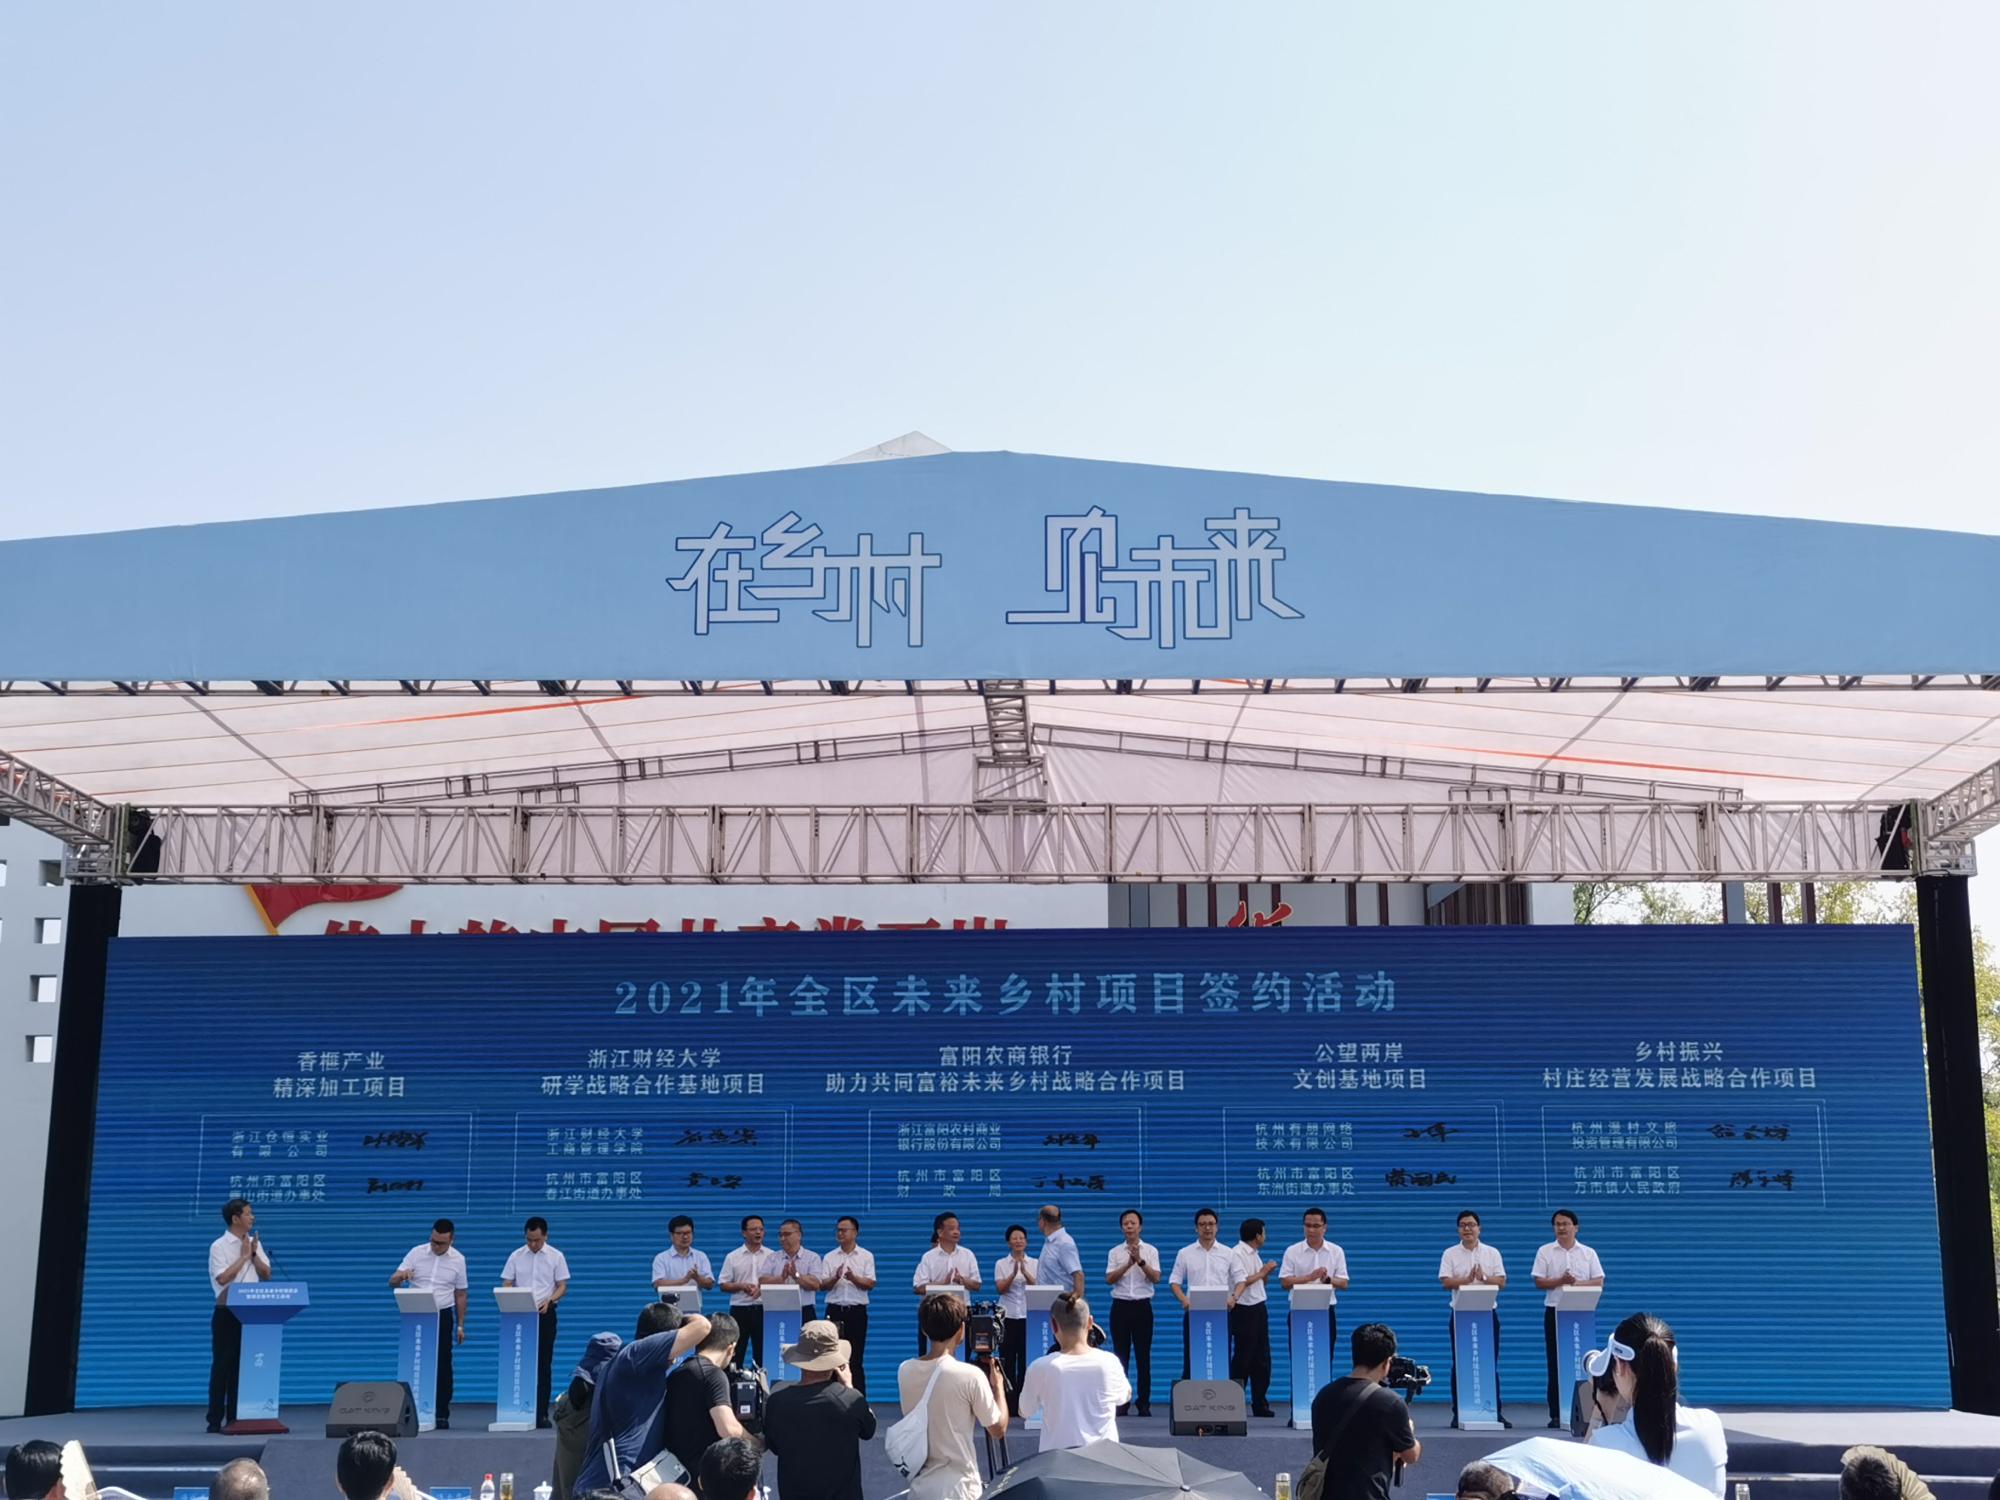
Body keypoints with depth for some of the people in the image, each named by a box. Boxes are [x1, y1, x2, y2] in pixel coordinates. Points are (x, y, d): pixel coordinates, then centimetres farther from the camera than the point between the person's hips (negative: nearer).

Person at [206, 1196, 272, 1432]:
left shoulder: (255, 1243, 11)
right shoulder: (219, 1246, -7)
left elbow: (266, 1275, 8)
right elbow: (223, 1278, -17)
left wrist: (253, 1255, -6)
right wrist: (243, 1256, -12)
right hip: (227, 1312, -5)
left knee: (244, 1366, 6)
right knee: (223, 1365, -3)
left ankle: (236, 1418, 13)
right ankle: (215, 1420, 2)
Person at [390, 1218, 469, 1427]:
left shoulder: (458, 1260, 0)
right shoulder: (416, 1253, -3)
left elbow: (460, 1295, 7)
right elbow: (392, 1282, -4)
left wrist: (460, 1325, 5)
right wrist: (401, 1276, -27)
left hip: (442, 1316, 0)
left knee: (443, 1366, -1)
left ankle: (442, 1415, 5)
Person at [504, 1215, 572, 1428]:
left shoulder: (556, 1257, 1)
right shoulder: (516, 1256, 5)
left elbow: (563, 1287, 1)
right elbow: (506, 1285, 5)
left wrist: (549, 1300, -18)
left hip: (545, 1313, -1)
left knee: (543, 1364, -1)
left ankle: (541, 1414, 2)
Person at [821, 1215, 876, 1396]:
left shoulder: (866, 1256, 3)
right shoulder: (829, 1257, 8)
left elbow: (870, 1284, -5)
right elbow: (823, 1285, 0)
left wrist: (854, 1278, -22)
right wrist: (835, 1278, -20)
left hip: (857, 1311, -2)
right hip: (835, 1311, 2)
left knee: (856, 1358, 0)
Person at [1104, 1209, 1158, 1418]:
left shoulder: (1151, 1251, 3)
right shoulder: (1115, 1252, 5)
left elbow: (1156, 1278, -8)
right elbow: (1109, 1279, -6)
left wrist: (1140, 1260, -20)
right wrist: (1129, 1263, -17)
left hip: (1142, 1306, -1)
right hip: (1121, 1306, 1)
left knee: (1143, 1356, 1)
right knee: (1121, 1355, 2)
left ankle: (1144, 1403, 6)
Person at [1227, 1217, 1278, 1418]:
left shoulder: (1255, 1254, 15)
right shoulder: (1236, 1254, -11)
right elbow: (1241, 1281, -18)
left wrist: (1266, 1272, 2)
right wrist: (1262, 1272, -9)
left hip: (1259, 1308, 8)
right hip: (1244, 1311, -8)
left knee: (1262, 1359, 9)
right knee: (1242, 1359, -4)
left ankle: (1260, 1405, 16)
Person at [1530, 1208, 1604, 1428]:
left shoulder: (1588, 1253, 7)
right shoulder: (1545, 1252, 5)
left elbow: (1599, 1282, 1)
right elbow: (1539, 1281, -1)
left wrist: (1577, 1283, -15)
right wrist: (1560, 1281, -17)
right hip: (1554, 1311, -1)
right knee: (1556, 1363, -1)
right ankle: (1556, 1414, 3)